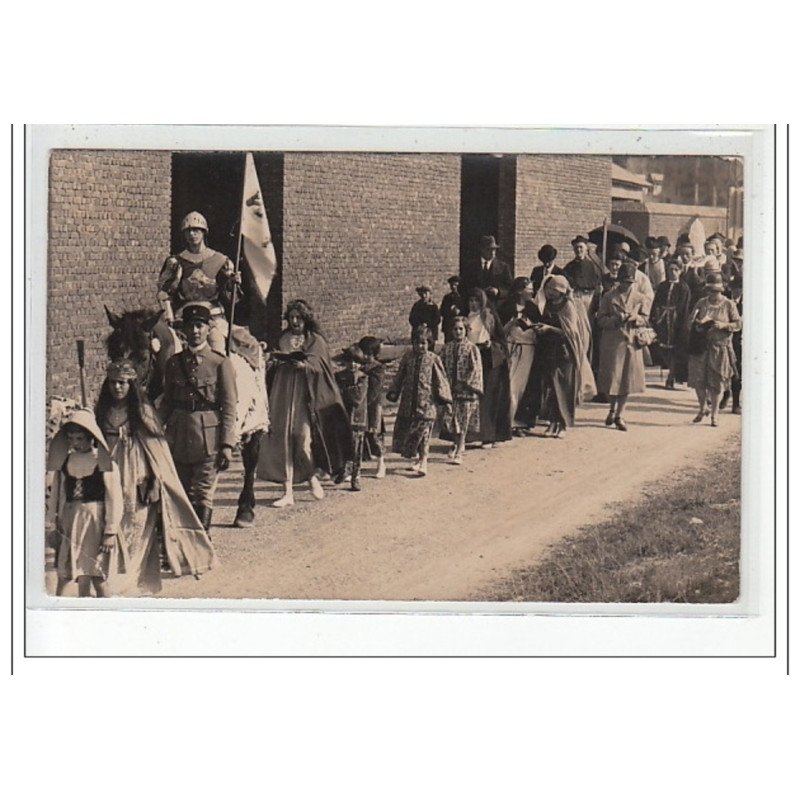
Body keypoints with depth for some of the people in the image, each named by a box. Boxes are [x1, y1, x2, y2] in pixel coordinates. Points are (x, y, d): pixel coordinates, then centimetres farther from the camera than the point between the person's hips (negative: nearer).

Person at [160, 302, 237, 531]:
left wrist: (227, 444, -11)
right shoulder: (173, 363, 8)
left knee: (203, 495, -3)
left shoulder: (220, 363, -4)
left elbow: (229, 407, -6)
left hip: (208, 437, -4)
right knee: (181, 494, 11)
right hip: (178, 439, 4)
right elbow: (166, 403, 12)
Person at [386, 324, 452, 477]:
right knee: (404, 431, 6)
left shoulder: (433, 359, -3)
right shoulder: (407, 357, 5)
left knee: (423, 434, -2)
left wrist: (444, 398, -6)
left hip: (426, 402, -3)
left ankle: (423, 463, 8)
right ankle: (417, 459, 23)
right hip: (408, 401, 3)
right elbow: (399, 377, 11)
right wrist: (393, 392, 4)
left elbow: (440, 380, 0)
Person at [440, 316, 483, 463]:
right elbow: (443, 366, 11)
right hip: (450, 388, 4)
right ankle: (457, 444, 25)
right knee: (449, 417, 3)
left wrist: (464, 383, -13)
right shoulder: (448, 347, 7)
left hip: (466, 390, -3)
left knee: (463, 421, 0)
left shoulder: (472, 348, -4)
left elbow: (476, 370, -7)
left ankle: (459, 452, 4)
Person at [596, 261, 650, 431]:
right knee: (611, 377, -2)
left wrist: (635, 318, -14)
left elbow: (646, 319, 7)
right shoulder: (609, 297, 3)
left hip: (631, 342, 1)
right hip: (611, 342, -1)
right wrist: (615, 320, -16)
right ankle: (612, 409, 23)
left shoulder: (640, 298, 8)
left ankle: (619, 414, 11)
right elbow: (600, 319, 1)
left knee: (627, 378, 1)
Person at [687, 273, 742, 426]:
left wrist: (724, 325, -16)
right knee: (698, 379, -1)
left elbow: (738, 324, 1)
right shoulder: (701, 303, 8)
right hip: (701, 347, 2)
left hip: (720, 347, -2)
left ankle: (714, 415, 11)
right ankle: (703, 407, 23)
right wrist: (698, 323, -12)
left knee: (716, 382, 0)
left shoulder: (729, 304, 1)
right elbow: (690, 321, 10)